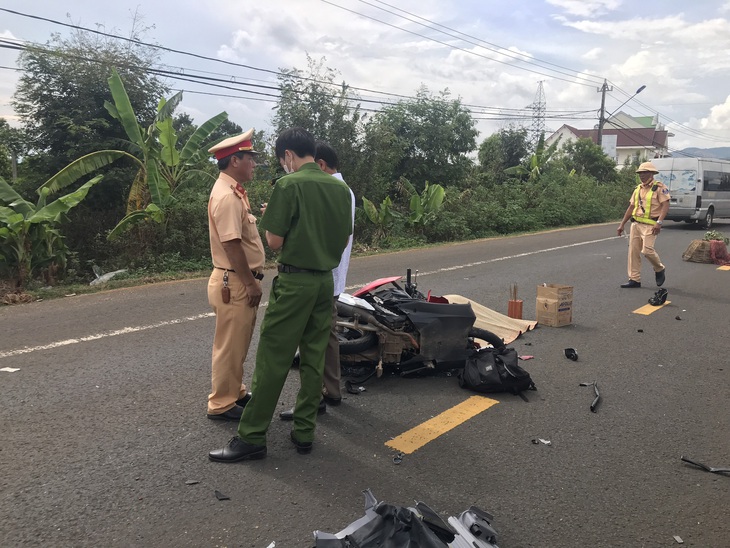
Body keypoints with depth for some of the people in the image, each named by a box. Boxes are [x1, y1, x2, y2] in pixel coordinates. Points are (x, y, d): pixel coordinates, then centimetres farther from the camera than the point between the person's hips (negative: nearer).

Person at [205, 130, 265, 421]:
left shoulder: (233, 192, 13)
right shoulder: (227, 196, -20)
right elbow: (232, 244, -24)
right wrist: (250, 283, -20)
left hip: (241, 280, 10)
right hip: (234, 283, -10)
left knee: (237, 343, 20)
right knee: (230, 345, 1)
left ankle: (235, 392, 33)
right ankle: (222, 404, 13)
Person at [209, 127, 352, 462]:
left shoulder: (289, 186, -12)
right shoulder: (340, 188, 7)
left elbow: (274, 242, -12)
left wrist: (270, 219, 6)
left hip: (294, 283, -6)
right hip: (326, 280, 7)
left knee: (272, 360, -1)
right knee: (314, 359, 11)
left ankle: (251, 437, 6)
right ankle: (304, 432, 18)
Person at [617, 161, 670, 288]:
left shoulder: (659, 187, -5)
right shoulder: (638, 189, 15)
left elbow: (665, 205, -14)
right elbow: (631, 207, 19)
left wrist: (659, 222, -25)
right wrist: (622, 224, 16)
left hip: (650, 225, -7)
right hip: (636, 224, 7)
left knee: (647, 250, -14)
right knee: (633, 251, 2)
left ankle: (660, 269, 15)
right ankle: (634, 279, 8)